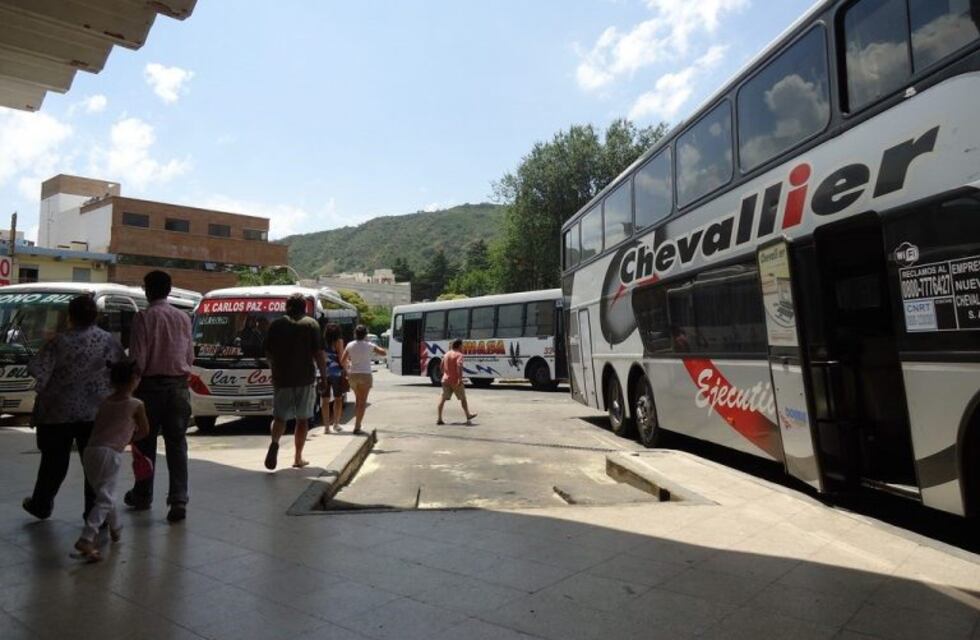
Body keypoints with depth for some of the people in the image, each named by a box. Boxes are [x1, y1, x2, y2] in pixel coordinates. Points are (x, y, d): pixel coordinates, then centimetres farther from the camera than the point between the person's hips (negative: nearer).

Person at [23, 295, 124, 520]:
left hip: (58, 411, 0)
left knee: (54, 460, 17)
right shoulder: (108, 340, -4)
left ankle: (41, 504, 36)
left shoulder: (59, 342, -8)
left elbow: (37, 371, -10)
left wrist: (44, 392, 8)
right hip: (95, 411, 0)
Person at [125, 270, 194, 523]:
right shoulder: (183, 317, 3)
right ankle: (178, 500, -1)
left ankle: (142, 496, 29)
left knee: (146, 442, 13)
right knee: (177, 443, 5)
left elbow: (138, 358, -11)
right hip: (179, 385, 3)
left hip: (151, 385, -2)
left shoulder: (144, 317, -8)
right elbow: (190, 356, 6)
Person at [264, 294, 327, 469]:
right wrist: (324, 376, 1)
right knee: (302, 419, 10)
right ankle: (298, 458, 14)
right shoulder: (311, 324, -2)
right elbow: (319, 353, -7)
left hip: (281, 378, 1)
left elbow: (268, 352, 10)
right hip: (305, 378, -1)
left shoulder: (276, 324, 5)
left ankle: (274, 442, -21)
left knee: (280, 417, 8)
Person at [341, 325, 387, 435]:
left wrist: (347, 369, 16)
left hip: (353, 375, 4)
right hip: (365, 375, -4)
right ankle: (357, 426, -5)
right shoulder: (369, 346, -8)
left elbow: (342, 361, 1)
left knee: (357, 400, 21)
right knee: (362, 402, 2)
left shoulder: (350, 346, 0)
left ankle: (358, 424, 21)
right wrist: (375, 348, 12)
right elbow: (384, 353, 0)